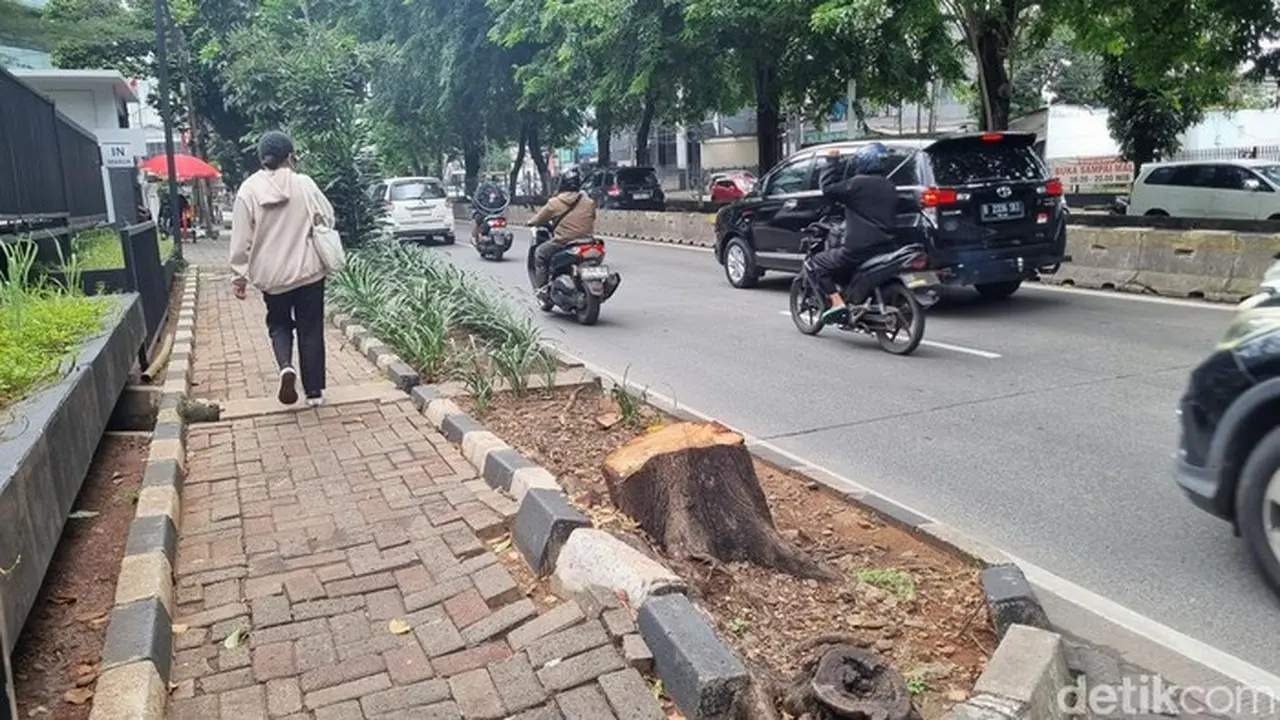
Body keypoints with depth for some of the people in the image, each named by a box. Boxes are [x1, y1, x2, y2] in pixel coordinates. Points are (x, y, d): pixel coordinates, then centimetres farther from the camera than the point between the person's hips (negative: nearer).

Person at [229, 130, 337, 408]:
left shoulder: (248, 190, -5)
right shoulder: (304, 184, -7)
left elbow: (241, 239, -5)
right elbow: (328, 218, 3)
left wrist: (240, 274, 3)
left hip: (272, 275, 1)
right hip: (308, 270, -1)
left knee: (279, 324, 21)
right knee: (310, 330, 10)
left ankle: (285, 367, -7)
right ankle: (314, 391, 13)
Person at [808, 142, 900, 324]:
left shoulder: (858, 184, -10)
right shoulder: (890, 188, 15)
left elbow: (828, 187, -9)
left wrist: (831, 161, 3)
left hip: (859, 250, -8)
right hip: (885, 249, 8)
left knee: (820, 262, 7)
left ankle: (837, 303, -7)